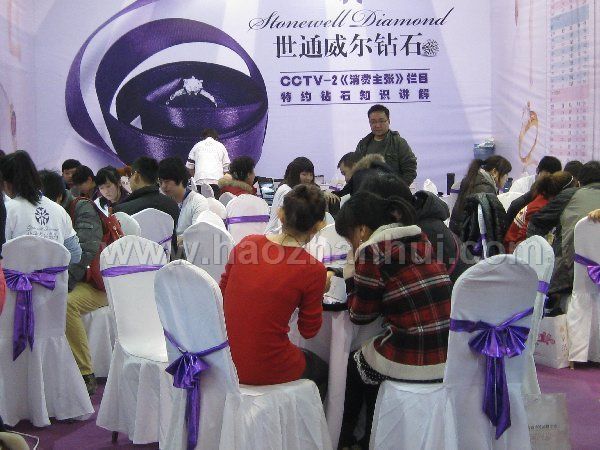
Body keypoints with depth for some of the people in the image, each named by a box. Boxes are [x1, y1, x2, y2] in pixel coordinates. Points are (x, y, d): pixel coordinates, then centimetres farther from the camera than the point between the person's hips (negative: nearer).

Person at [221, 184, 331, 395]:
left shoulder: (246, 244, -4)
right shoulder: (313, 270, -16)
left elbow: (223, 292, 10)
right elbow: (309, 330, -3)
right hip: (265, 370, -5)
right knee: (321, 369, 29)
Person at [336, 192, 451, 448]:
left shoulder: (372, 251, -11)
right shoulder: (420, 239, 10)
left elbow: (361, 316, -2)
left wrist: (351, 275, 10)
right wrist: (358, 273, 17)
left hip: (409, 362, -7)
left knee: (353, 366, 24)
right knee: (369, 360, 32)